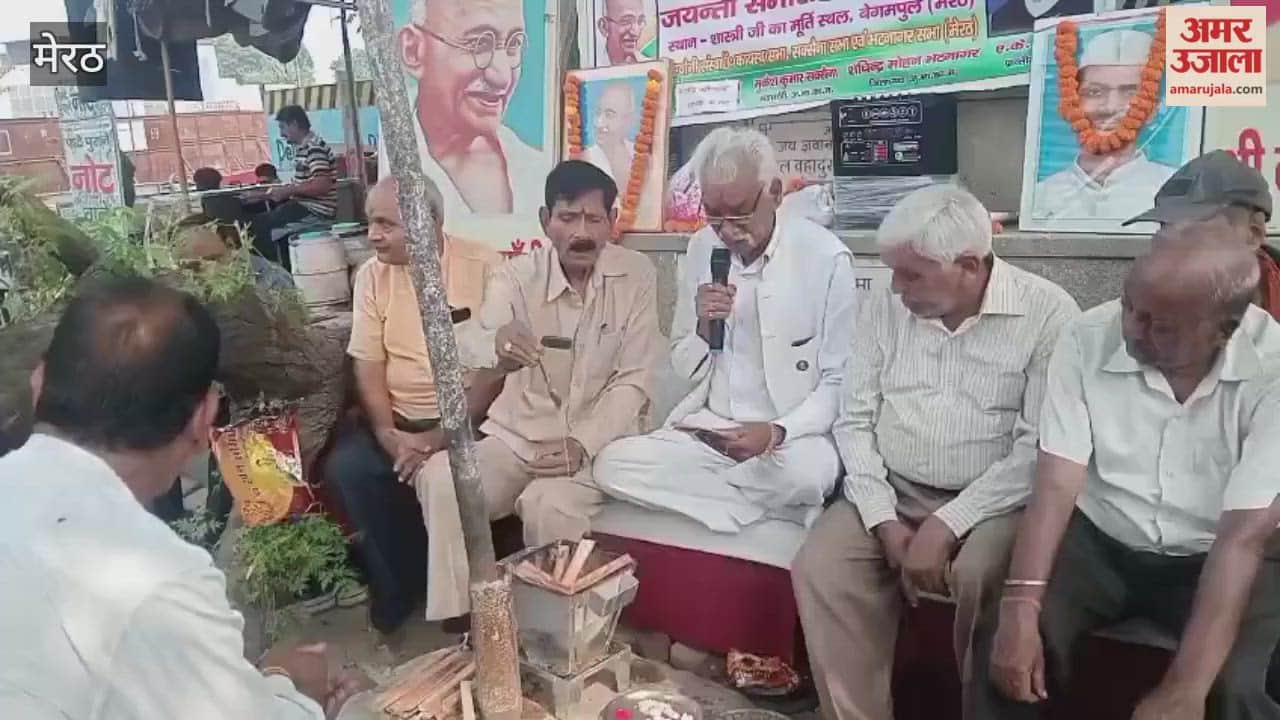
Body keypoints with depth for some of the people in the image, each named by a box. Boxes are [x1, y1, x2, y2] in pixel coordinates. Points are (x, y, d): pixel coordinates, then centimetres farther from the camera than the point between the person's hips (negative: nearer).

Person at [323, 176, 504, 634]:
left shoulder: (483, 267, -9)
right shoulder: (372, 275, 4)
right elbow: (367, 365, 2)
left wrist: (441, 438, -19)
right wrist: (387, 434, -15)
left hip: (467, 420, -4)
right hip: (398, 420, 4)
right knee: (345, 468, -20)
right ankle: (400, 587, 1)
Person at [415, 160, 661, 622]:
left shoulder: (637, 276, -5)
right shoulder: (515, 277, -4)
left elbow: (633, 382, -6)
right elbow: (475, 356, -22)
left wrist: (583, 443, -21)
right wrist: (499, 348, -48)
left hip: (597, 442, -2)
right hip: (516, 435, 2)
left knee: (549, 505, -31)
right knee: (438, 478, -22)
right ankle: (458, 622, -7)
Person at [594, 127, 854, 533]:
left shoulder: (826, 257, -11)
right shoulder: (702, 248, 2)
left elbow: (840, 382, -7)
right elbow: (684, 368, 9)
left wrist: (778, 432, -23)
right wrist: (704, 328, -14)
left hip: (793, 435, -4)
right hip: (708, 428, 5)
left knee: (806, 472, -38)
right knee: (612, 465, -18)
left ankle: (700, 488, -7)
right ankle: (776, 509, -12)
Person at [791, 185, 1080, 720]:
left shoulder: (1048, 314, -9)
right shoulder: (884, 305, 4)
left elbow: (1039, 449, -15)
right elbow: (854, 421, 3)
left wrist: (948, 526, -20)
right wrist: (884, 521, -9)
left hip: (991, 502, -3)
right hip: (891, 494, 4)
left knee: (978, 576, -32)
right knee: (818, 569, -20)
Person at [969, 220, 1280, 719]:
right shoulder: (1087, 340, -14)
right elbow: (1057, 484, -16)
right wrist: (1020, 610, -29)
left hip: (1210, 560, 0)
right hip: (1098, 541, 1)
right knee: (1004, 640, -22)